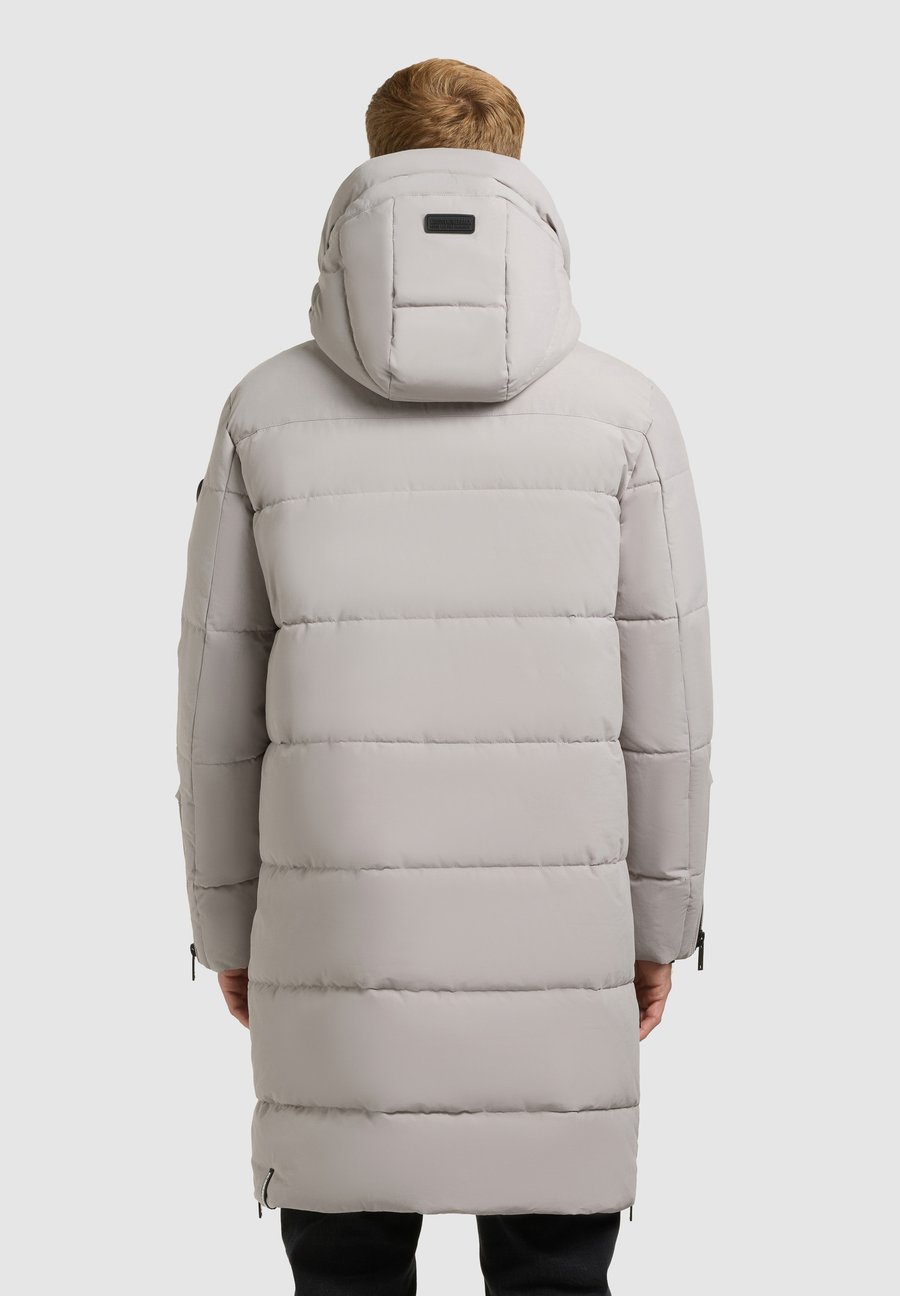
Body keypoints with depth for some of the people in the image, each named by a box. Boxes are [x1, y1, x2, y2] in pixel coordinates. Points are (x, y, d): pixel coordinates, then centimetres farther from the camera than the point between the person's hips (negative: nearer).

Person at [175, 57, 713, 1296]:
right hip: (552, 926, 0)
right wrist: (661, 920, 10)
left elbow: (221, 692, 2)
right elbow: (663, 692, -1)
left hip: (340, 923, 1)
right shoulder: (626, 410, -3)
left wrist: (227, 923, 13)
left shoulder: (267, 408, -1)